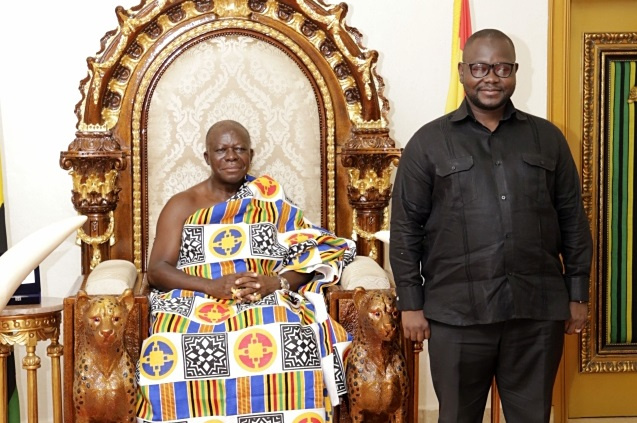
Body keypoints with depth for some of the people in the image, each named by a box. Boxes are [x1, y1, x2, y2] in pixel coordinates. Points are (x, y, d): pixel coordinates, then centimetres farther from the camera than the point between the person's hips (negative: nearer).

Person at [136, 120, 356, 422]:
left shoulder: (272, 201, 16)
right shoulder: (182, 205, 12)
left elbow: (310, 254, 8)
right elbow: (157, 271, 1)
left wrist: (274, 282, -14)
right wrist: (211, 286, -17)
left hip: (264, 304, 0)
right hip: (193, 306, 0)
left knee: (290, 351, -35)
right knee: (172, 353, -36)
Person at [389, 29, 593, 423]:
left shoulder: (548, 138, 9)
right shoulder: (429, 142, 2)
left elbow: (573, 220, 10)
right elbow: (406, 228, 1)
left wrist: (578, 294, 6)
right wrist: (411, 303, -3)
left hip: (538, 309, 2)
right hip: (457, 313, -2)